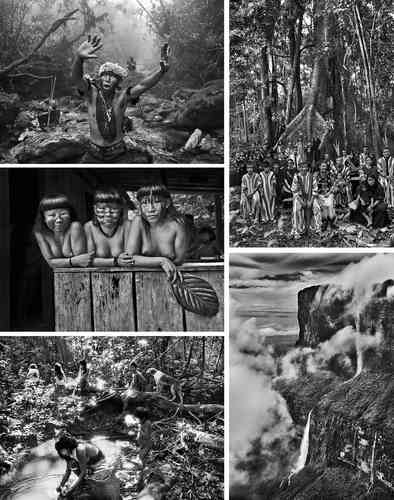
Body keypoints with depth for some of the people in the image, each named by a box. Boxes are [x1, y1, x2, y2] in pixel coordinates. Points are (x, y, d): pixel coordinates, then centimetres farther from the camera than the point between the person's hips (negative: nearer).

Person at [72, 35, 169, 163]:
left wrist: (162, 68, -41)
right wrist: (79, 57, -53)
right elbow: (76, 78, -30)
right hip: (94, 155, 0)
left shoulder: (122, 96, -12)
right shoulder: (92, 93, -12)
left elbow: (144, 85, -24)